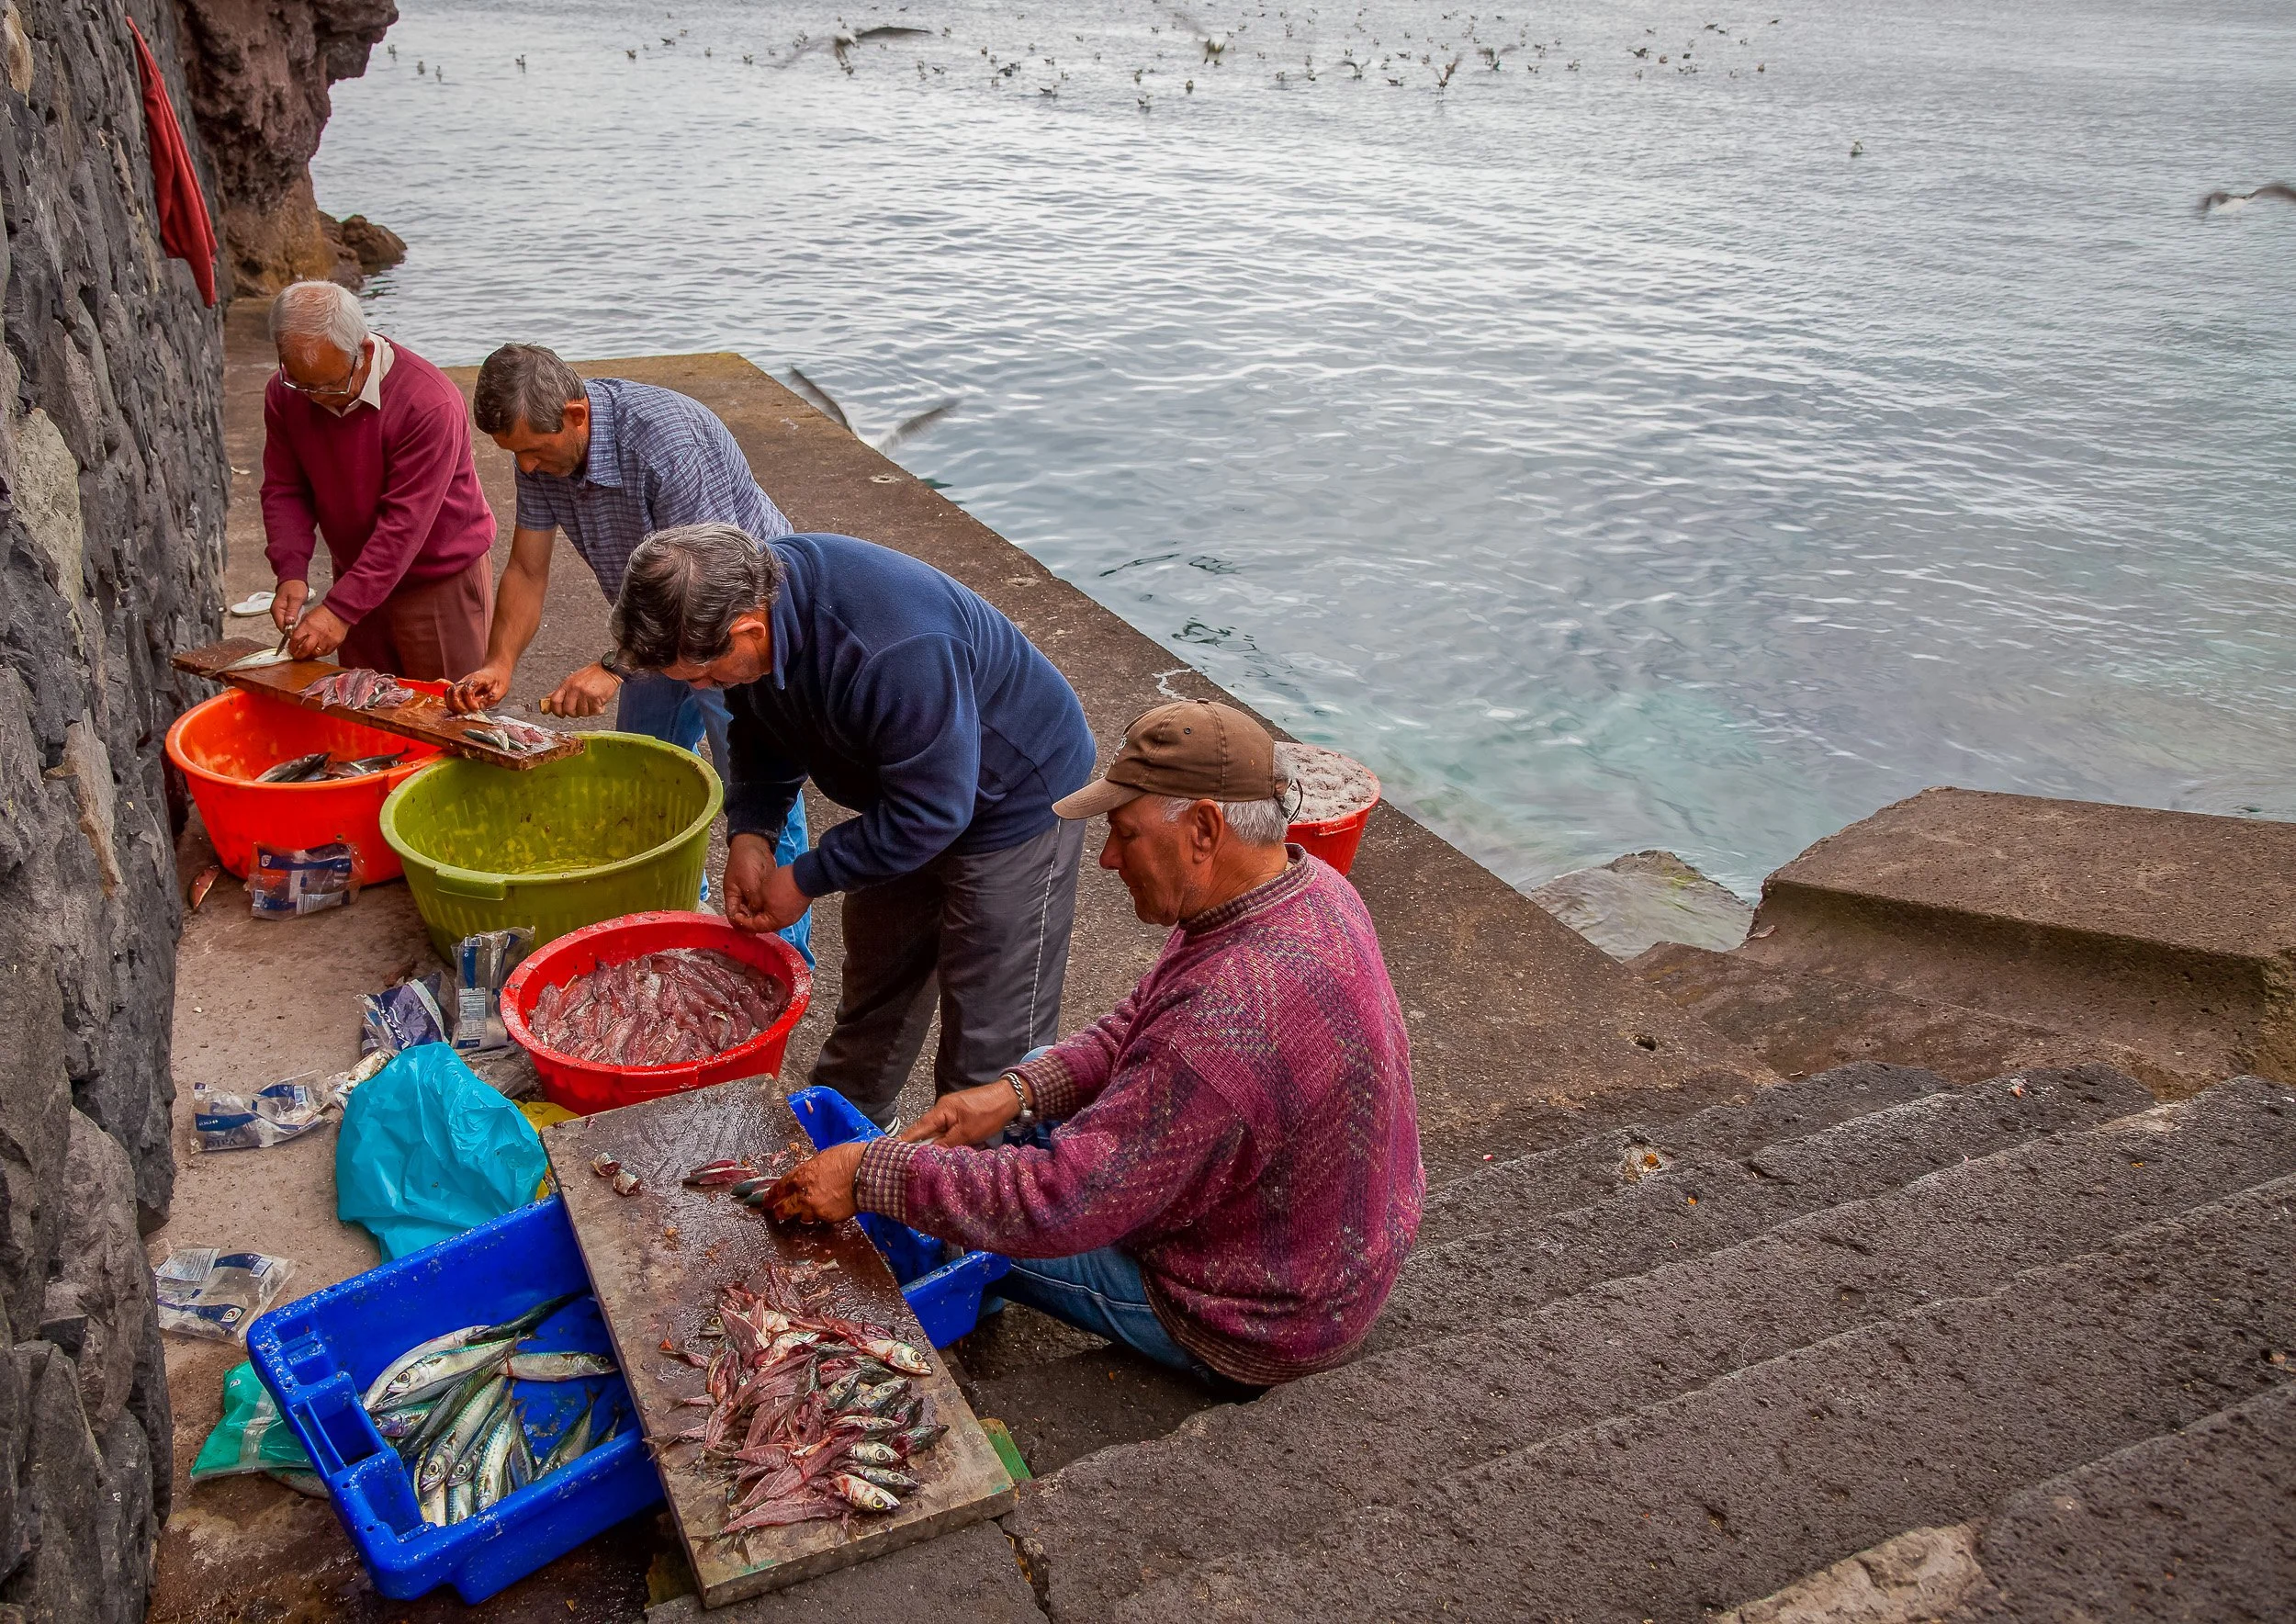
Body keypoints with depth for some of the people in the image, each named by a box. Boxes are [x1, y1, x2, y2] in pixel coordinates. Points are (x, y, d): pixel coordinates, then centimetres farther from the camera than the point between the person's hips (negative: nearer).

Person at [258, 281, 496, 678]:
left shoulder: (429, 404, -28)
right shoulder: (284, 394, -7)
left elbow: (404, 522, -29)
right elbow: (284, 491, -1)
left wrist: (341, 610, -31)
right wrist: (291, 573, -18)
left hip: (442, 582, -5)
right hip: (358, 576, 6)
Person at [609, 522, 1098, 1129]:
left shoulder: (893, 654, -42)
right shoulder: (744, 592, -14)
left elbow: (931, 810, -32)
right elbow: (762, 732, 5)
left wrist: (806, 879, -22)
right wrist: (749, 832, -11)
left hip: (1016, 800, -8)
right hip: (908, 793, 8)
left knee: (989, 1052, -4)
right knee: (873, 989, 23)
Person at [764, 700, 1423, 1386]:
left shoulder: (1234, 1019, -39)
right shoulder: (1308, 886, -8)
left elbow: (1060, 1204, -34)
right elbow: (1137, 1028, 4)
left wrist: (870, 1175, -26)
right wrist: (1017, 1090, -9)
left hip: (1258, 1321, -9)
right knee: (1038, 1076, 18)